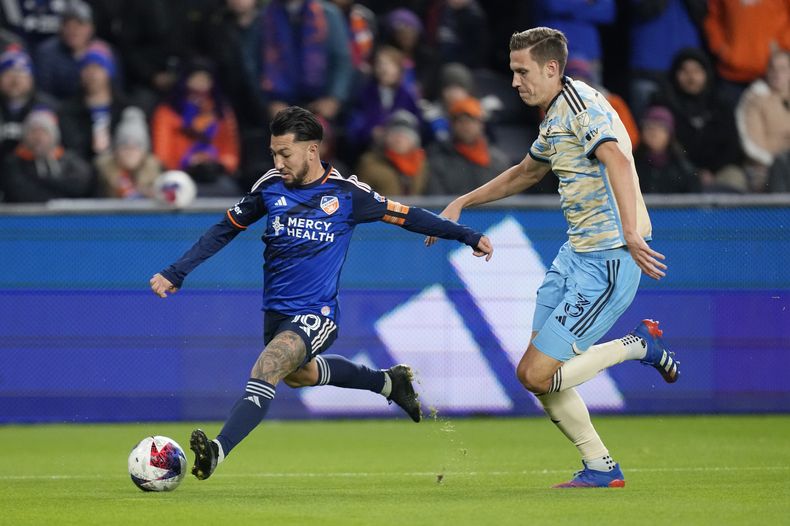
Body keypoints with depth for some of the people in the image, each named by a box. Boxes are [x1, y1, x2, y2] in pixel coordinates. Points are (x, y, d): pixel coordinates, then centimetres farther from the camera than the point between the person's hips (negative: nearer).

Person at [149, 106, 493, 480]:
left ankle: (218, 450, -38)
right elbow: (224, 230, 9)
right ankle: (387, 382, 48)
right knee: (298, 375, 27)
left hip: (316, 315, -6)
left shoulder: (345, 194, -10)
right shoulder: (270, 187, -2)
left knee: (266, 369, -28)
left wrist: (467, 236, 4)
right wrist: (176, 273, 3)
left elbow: (405, 216, 1)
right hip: (276, 310, 6)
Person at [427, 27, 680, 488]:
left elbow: (617, 161, -34)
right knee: (534, 373, 6)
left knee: (538, 375, -12)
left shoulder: (584, 106, -16)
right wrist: (461, 204, 33)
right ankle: (600, 468, 14)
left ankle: (638, 346, 2)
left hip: (608, 259, -10)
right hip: (576, 252, 10)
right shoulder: (555, 120, 15)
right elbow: (525, 173, 34)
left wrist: (630, 233, -47)